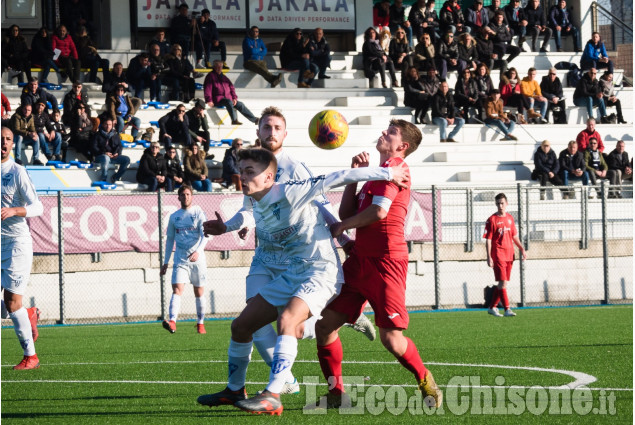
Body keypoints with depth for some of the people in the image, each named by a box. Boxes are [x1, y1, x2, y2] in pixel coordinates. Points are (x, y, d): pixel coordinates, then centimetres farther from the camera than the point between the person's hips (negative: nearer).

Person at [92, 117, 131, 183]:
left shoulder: (115, 134, 18)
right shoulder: (98, 135, 6)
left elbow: (119, 146, 13)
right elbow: (93, 148, -2)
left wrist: (117, 153, -11)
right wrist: (104, 153, -18)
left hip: (113, 156, 4)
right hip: (101, 156, -4)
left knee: (126, 159, -19)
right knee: (106, 158, -41)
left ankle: (115, 178, -11)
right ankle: (103, 179, -28)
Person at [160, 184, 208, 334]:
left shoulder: (198, 213, 2)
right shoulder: (174, 217, 11)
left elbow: (205, 234, -8)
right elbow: (170, 239, 17)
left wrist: (198, 251, -25)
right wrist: (165, 262, 14)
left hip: (197, 258, -1)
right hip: (180, 258, 1)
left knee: (199, 292, 5)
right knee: (177, 288, -15)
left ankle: (200, 324, 17)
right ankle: (172, 322, -28)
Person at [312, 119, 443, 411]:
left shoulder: (394, 167, -6)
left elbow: (379, 211, -18)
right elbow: (346, 213, 18)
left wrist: (342, 226, -3)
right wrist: (355, 174, 10)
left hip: (385, 261, -9)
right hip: (360, 260, 9)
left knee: (391, 339, -8)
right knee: (325, 325, 0)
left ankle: (426, 383, 16)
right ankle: (336, 394, 8)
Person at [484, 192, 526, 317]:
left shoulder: (510, 218, 12)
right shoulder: (492, 220, -6)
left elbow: (514, 236, 21)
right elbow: (488, 240, -7)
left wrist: (522, 248, 11)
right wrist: (489, 257, -13)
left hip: (509, 255, 6)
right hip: (498, 255, -6)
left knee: (502, 283, 9)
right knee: (502, 282, -11)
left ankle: (492, 307, 19)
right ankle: (507, 309, -13)